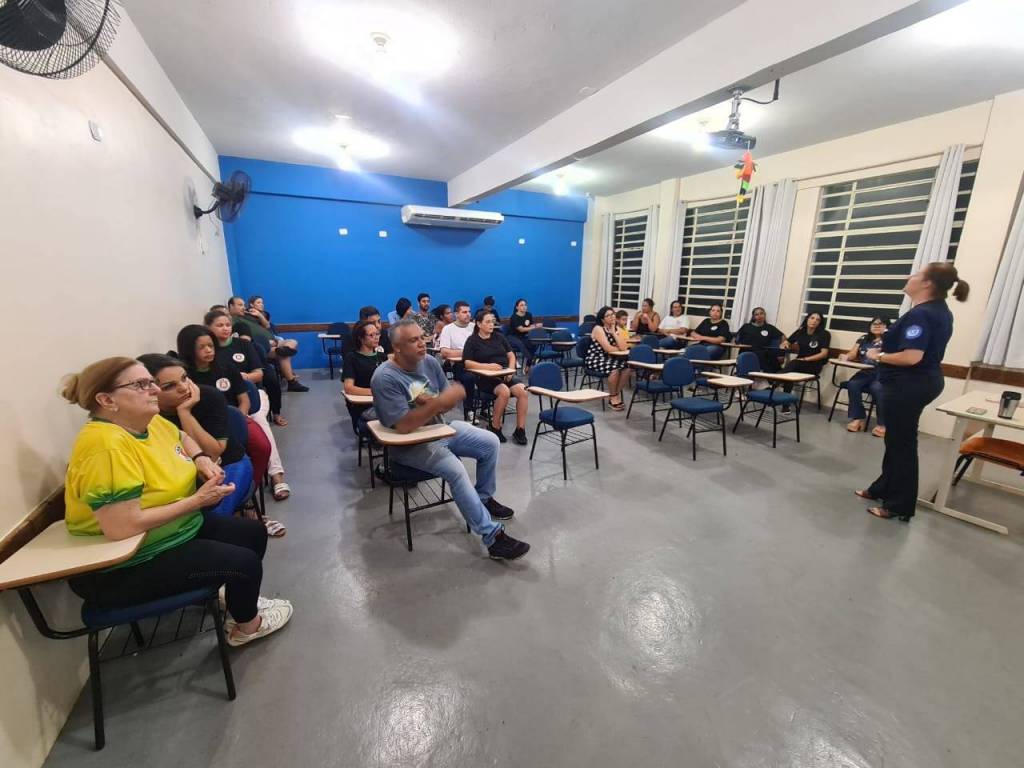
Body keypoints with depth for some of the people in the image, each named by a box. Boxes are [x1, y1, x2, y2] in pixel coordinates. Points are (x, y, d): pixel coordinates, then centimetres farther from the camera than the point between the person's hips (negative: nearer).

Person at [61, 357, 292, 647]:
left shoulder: (149, 421, -3)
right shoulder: (107, 444, -30)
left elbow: (182, 437, 21)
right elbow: (122, 528, -34)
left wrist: (201, 459, 1)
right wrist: (198, 500, -27)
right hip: (122, 568, -9)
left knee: (254, 533, 12)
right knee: (244, 562, -13)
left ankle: (238, 597, 36)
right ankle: (247, 625, 17)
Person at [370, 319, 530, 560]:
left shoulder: (429, 362, -3)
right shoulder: (385, 378, -23)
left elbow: (447, 402, 2)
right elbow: (404, 426, -30)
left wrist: (430, 402, -20)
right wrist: (439, 402, -33)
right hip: (410, 444, -7)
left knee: (491, 442, 3)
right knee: (456, 470, -29)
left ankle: (484, 498, 24)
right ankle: (493, 537, -18)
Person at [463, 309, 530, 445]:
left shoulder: (499, 337, 17)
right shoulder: (472, 340, 4)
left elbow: (511, 355, 17)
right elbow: (467, 363, -5)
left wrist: (511, 370, -3)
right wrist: (487, 366, -19)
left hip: (506, 374, 4)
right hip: (486, 377, -4)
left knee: (523, 391, -25)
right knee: (504, 392, -34)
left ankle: (520, 430, -17)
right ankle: (494, 428, -14)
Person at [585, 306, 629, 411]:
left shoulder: (614, 329, 8)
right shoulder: (598, 329, -13)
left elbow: (623, 347, -6)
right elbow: (608, 348, -22)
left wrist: (614, 332, -9)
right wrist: (619, 348, -2)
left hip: (606, 359, 7)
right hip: (594, 360, -7)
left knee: (625, 366, -16)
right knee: (615, 368, -28)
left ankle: (617, 394, -2)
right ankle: (613, 397, -9)